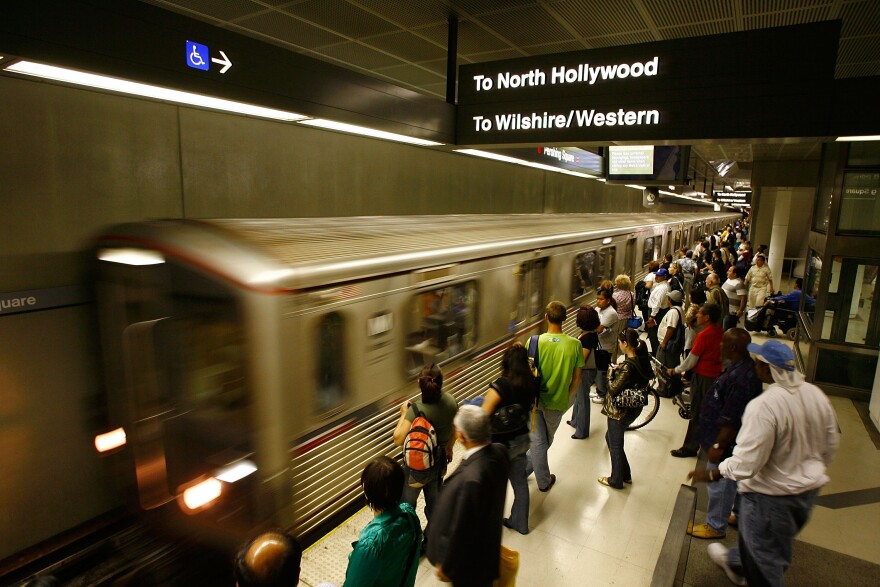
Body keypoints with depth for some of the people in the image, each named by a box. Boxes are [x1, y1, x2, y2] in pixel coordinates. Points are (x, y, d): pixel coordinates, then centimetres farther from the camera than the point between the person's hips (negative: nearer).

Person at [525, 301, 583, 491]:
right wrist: (566, 396, 10)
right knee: (546, 440, 24)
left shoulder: (535, 342, -17)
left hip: (535, 399, -1)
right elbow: (577, 378, -6)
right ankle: (527, 467, 37)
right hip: (558, 402, 1)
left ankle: (543, 480, 29)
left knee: (538, 439, 15)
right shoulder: (575, 345, -13)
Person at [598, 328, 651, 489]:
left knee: (615, 446, 12)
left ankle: (616, 481, 31)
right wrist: (618, 369, -2)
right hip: (633, 408, 9)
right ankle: (625, 474, 37)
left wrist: (611, 373, -8)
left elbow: (613, 389, -23)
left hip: (620, 411, -9)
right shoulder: (642, 360, -2)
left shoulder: (628, 366, -28)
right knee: (610, 437, 26)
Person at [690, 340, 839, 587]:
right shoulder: (816, 394, -7)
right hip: (809, 488, 8)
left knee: (765, 559, 15)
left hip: (772, 494, -8)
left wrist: (710, 474, -14)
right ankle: (736, 564, 56)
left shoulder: (763, 405, -32)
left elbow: (746, 463, -29)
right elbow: (831, 443, 6)